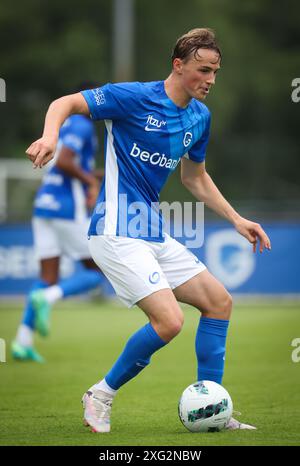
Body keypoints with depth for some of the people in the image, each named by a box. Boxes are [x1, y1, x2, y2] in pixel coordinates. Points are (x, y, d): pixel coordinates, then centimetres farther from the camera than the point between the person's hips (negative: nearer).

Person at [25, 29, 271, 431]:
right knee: (169, 321, -19)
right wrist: (50, 136, -31)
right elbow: (66, 103, -10)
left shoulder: (200, 116, 10)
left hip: (154, 234, 9)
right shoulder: (135, 97, -12)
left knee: (219, 302, 9)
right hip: (117, 233, -9)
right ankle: (101, 396, 2)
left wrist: (236, 219, 16)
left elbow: (195, 178, 24)